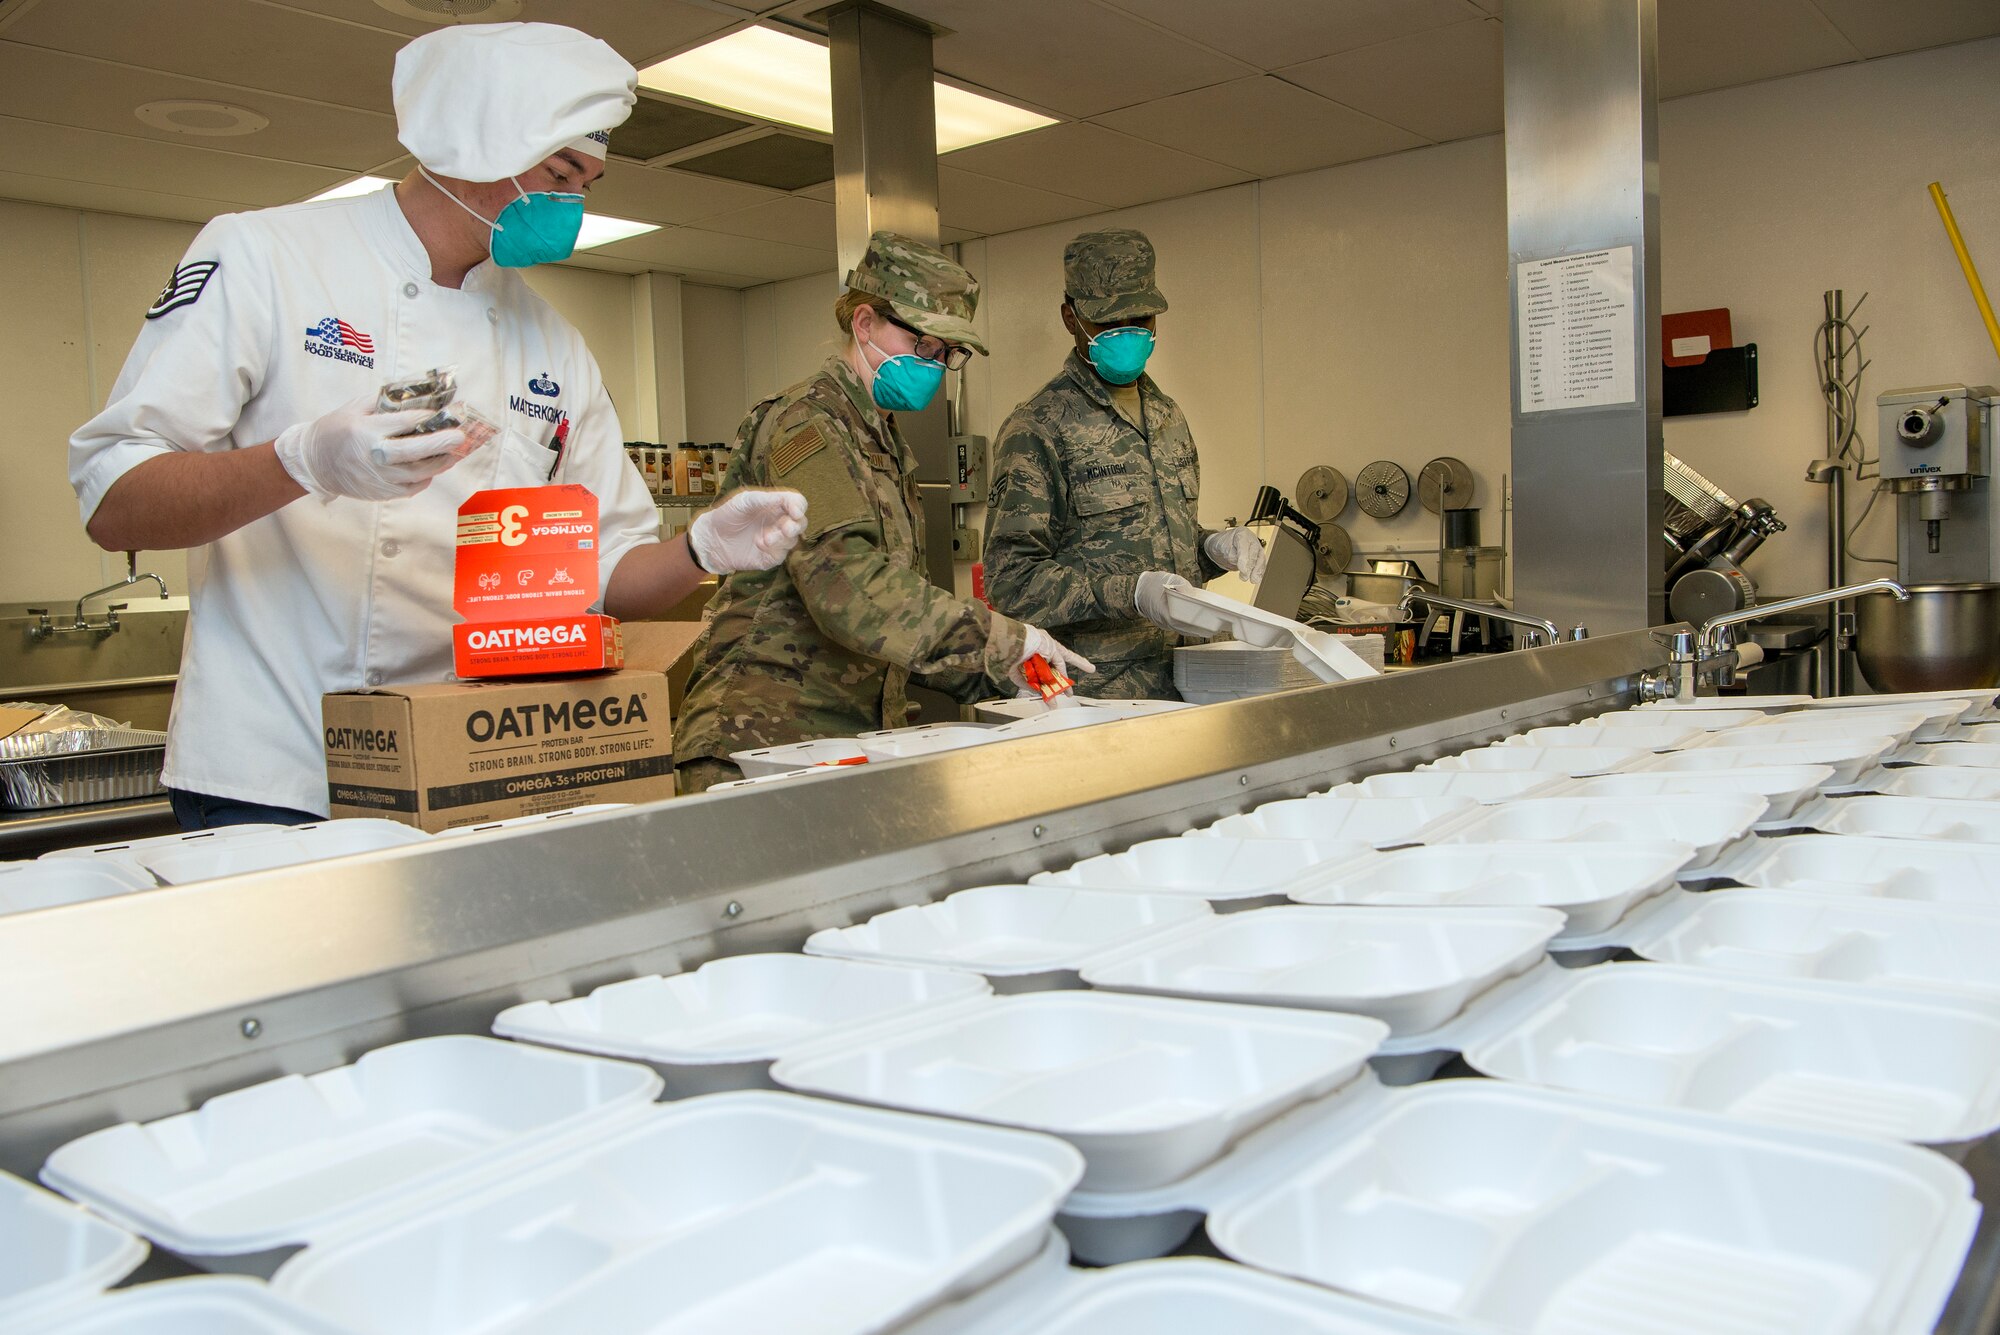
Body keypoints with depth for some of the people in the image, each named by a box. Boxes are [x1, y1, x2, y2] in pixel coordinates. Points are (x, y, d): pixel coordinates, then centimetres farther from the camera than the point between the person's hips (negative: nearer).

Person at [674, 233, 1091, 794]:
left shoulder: (885, 442, 21)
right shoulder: (810, 424, -11)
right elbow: (847, 585, -26)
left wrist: (996, 674, 10)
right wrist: (999, 639, -25)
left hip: (855, 736, 9)